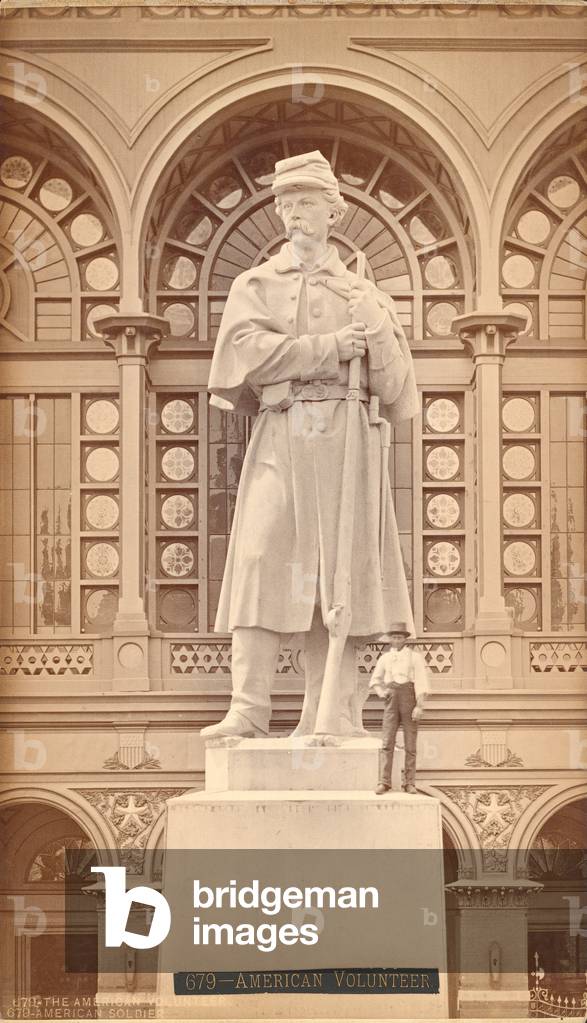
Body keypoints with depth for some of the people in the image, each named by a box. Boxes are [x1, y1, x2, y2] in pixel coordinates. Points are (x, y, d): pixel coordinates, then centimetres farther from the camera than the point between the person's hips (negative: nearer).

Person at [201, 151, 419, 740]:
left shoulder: (361, 291, 18)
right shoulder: (255, 285, 15)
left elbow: (394, 385, 13)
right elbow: (246, 347, -5)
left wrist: (373, 327, -3)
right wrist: (327, 348, -10)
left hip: (345, 441, 1)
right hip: (279, 437, -1)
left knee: (337, 572, -2)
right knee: (260, 561, -12)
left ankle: (330, 715, 1)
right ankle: (248, 710, -15)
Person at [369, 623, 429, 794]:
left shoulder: (415, 656, 2)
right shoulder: (385, 658, 12)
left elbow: (421, 682, -4)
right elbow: (374, 681, 21)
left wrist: (419, 706, -13)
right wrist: (382, 693, 1)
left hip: (409, 699, -2)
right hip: (391, 699, 2)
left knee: (410, 744, 0)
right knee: (387, 743, -6)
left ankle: (410, 783, 4)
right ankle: (384, 782, -7)